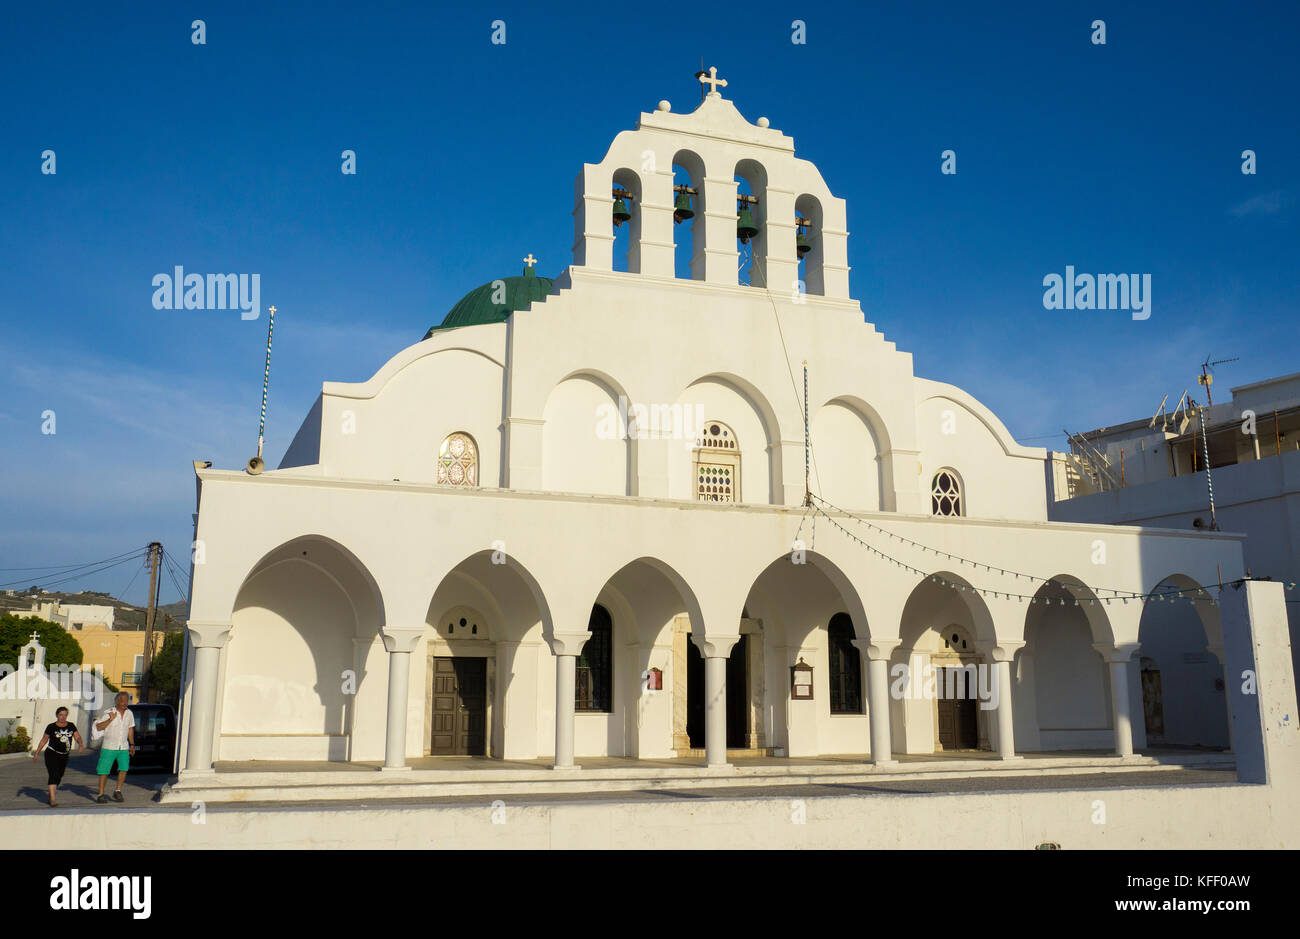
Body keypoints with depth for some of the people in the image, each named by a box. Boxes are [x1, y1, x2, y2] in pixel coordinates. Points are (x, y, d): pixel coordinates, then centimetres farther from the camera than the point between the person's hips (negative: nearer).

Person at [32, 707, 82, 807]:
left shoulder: (71, 726, 6)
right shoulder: (51, 727, -1)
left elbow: (77, 736, -1)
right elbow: (44, 740, 8)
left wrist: (80, 743, -22)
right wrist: (36, 753, 9)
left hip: (64, 756, 4)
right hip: (51, 754, -4)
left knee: (59, 776, 10)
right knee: (53, 775, -17)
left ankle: (50, 794, 34)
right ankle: (52, 799, -22)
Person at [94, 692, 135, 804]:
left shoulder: (129, 713, 7)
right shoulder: (109, 712, -8)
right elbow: (98, 727, -13)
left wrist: (132, 745, 14)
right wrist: (110, 719, -22)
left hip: (124, 748, 3)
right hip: (109, 747, -3)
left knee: (124, 768, -9)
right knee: (104, 771, 0)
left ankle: (117, 791, 6)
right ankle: (101, 794, 11)